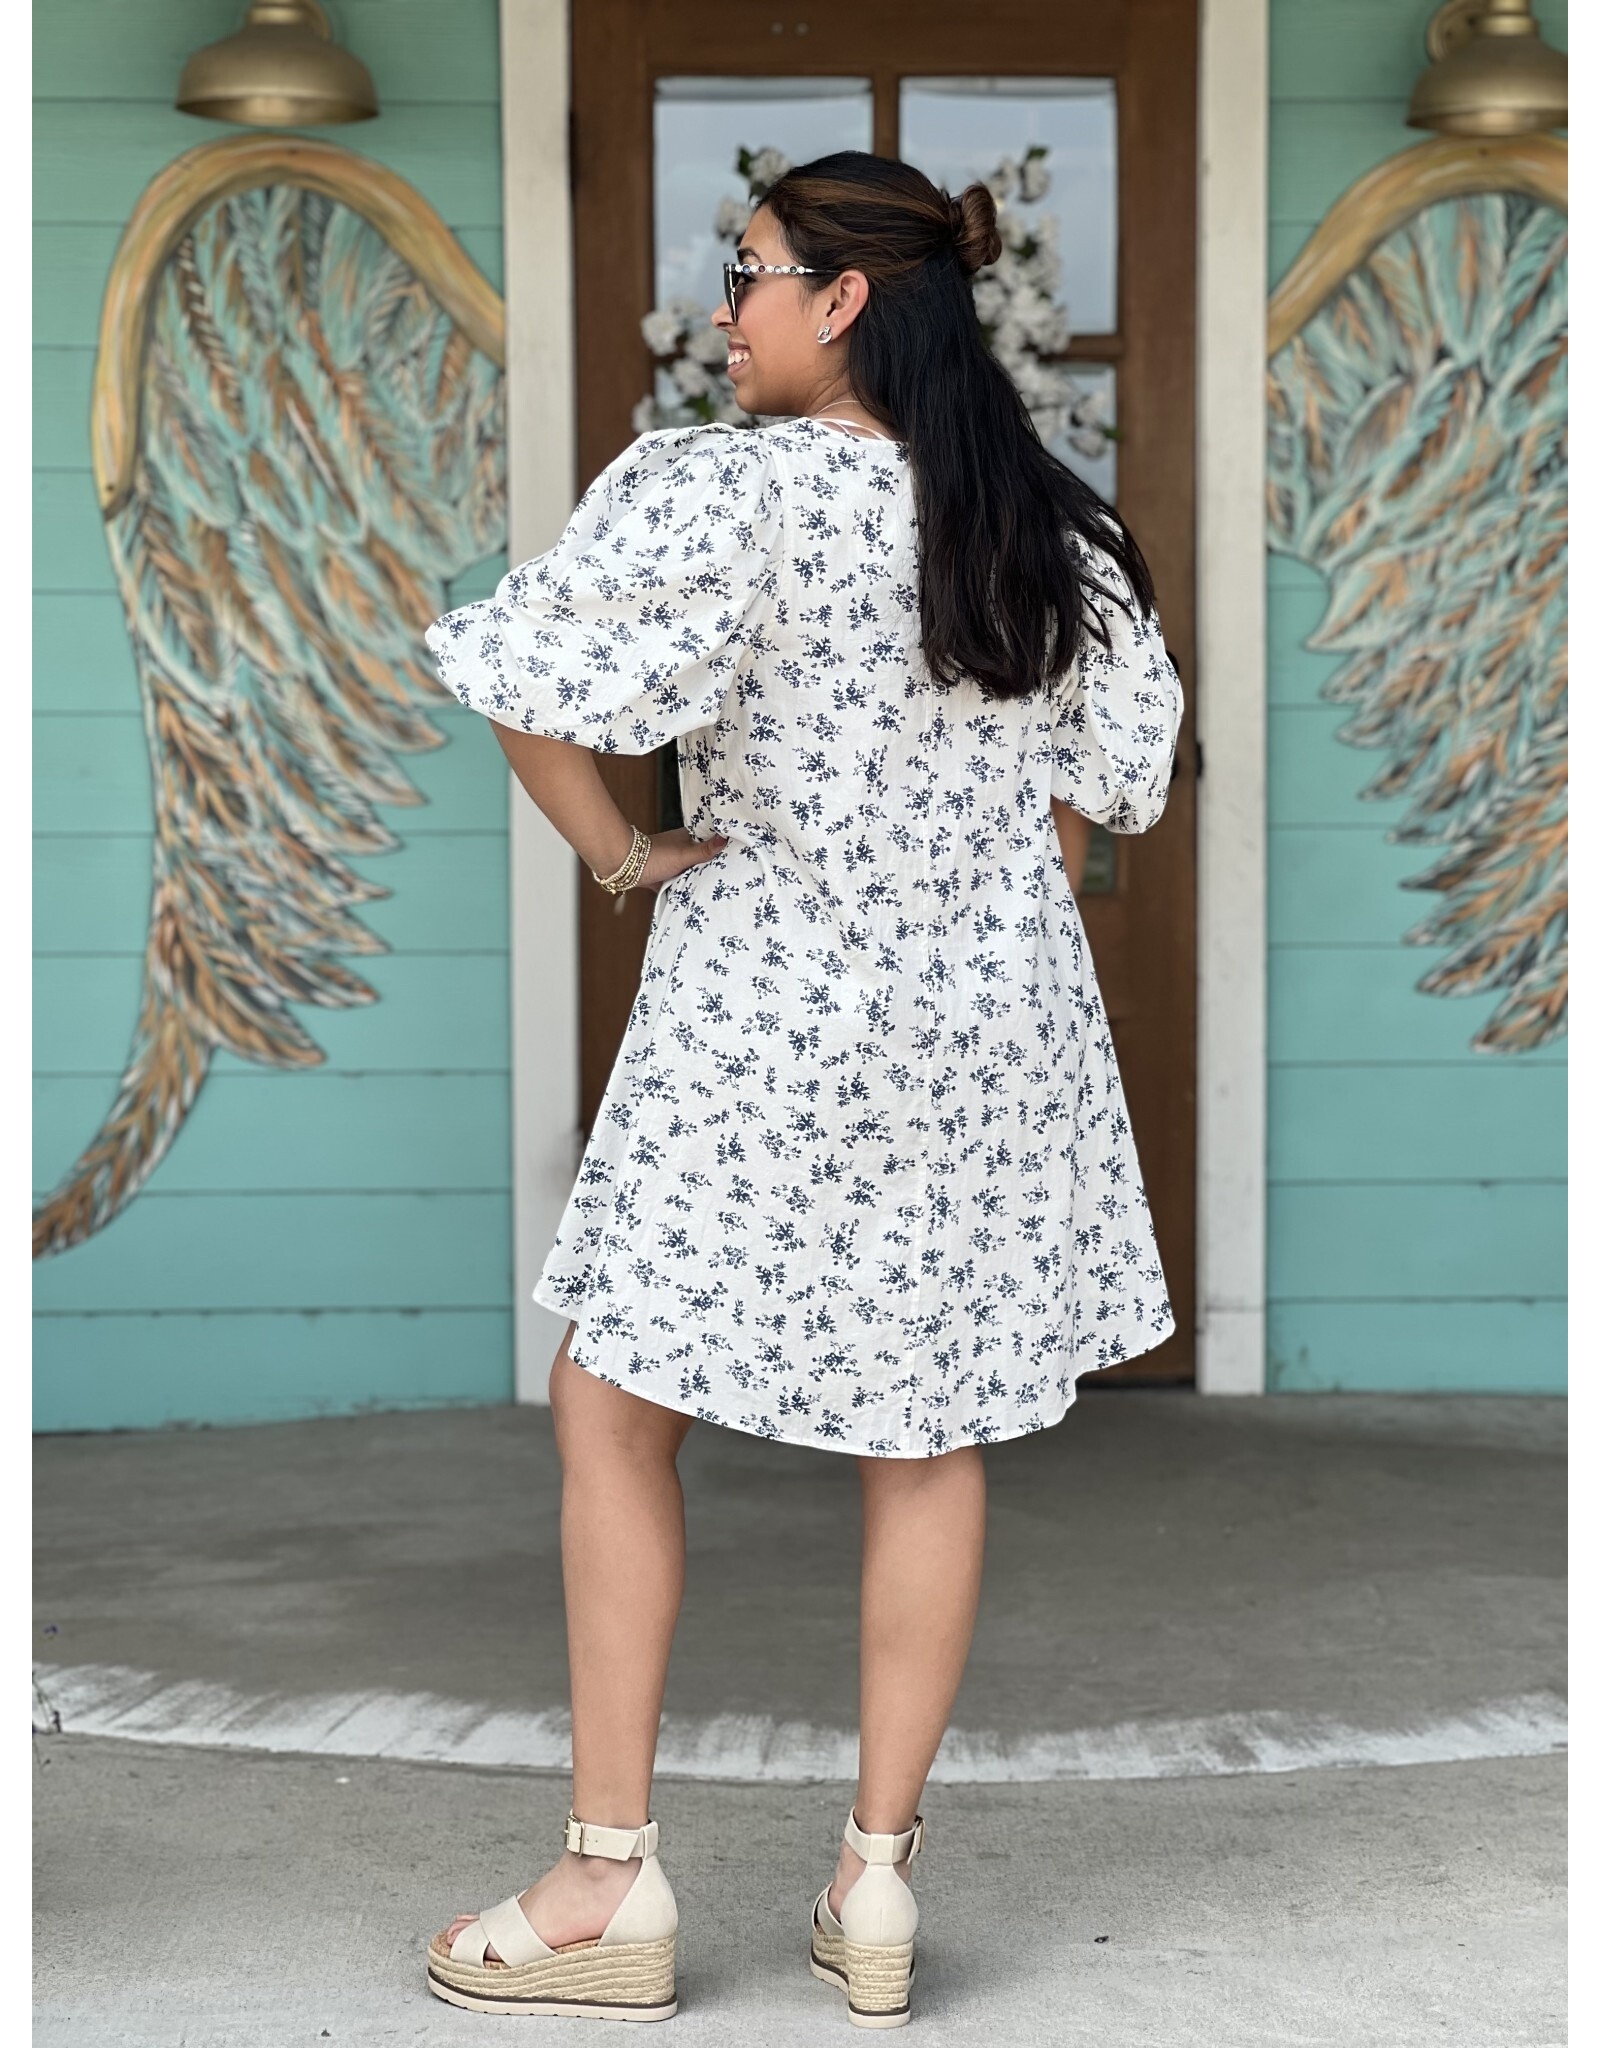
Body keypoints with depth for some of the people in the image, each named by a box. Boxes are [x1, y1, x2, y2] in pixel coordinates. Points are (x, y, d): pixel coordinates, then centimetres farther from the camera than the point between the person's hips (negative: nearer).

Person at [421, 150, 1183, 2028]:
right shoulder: (1053, 526, 3)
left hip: (765, 1022, -5)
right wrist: (994, 901, 15)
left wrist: (619, 853, -8)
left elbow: (525, 682, -21)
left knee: (612, 1412, 9)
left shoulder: (721, 486, -15)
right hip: (991, 1014, 5)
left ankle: (609, 1879, 11)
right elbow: (1120, 780, 9)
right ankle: (879, 1876, 17)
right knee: (931, 1438, 12)